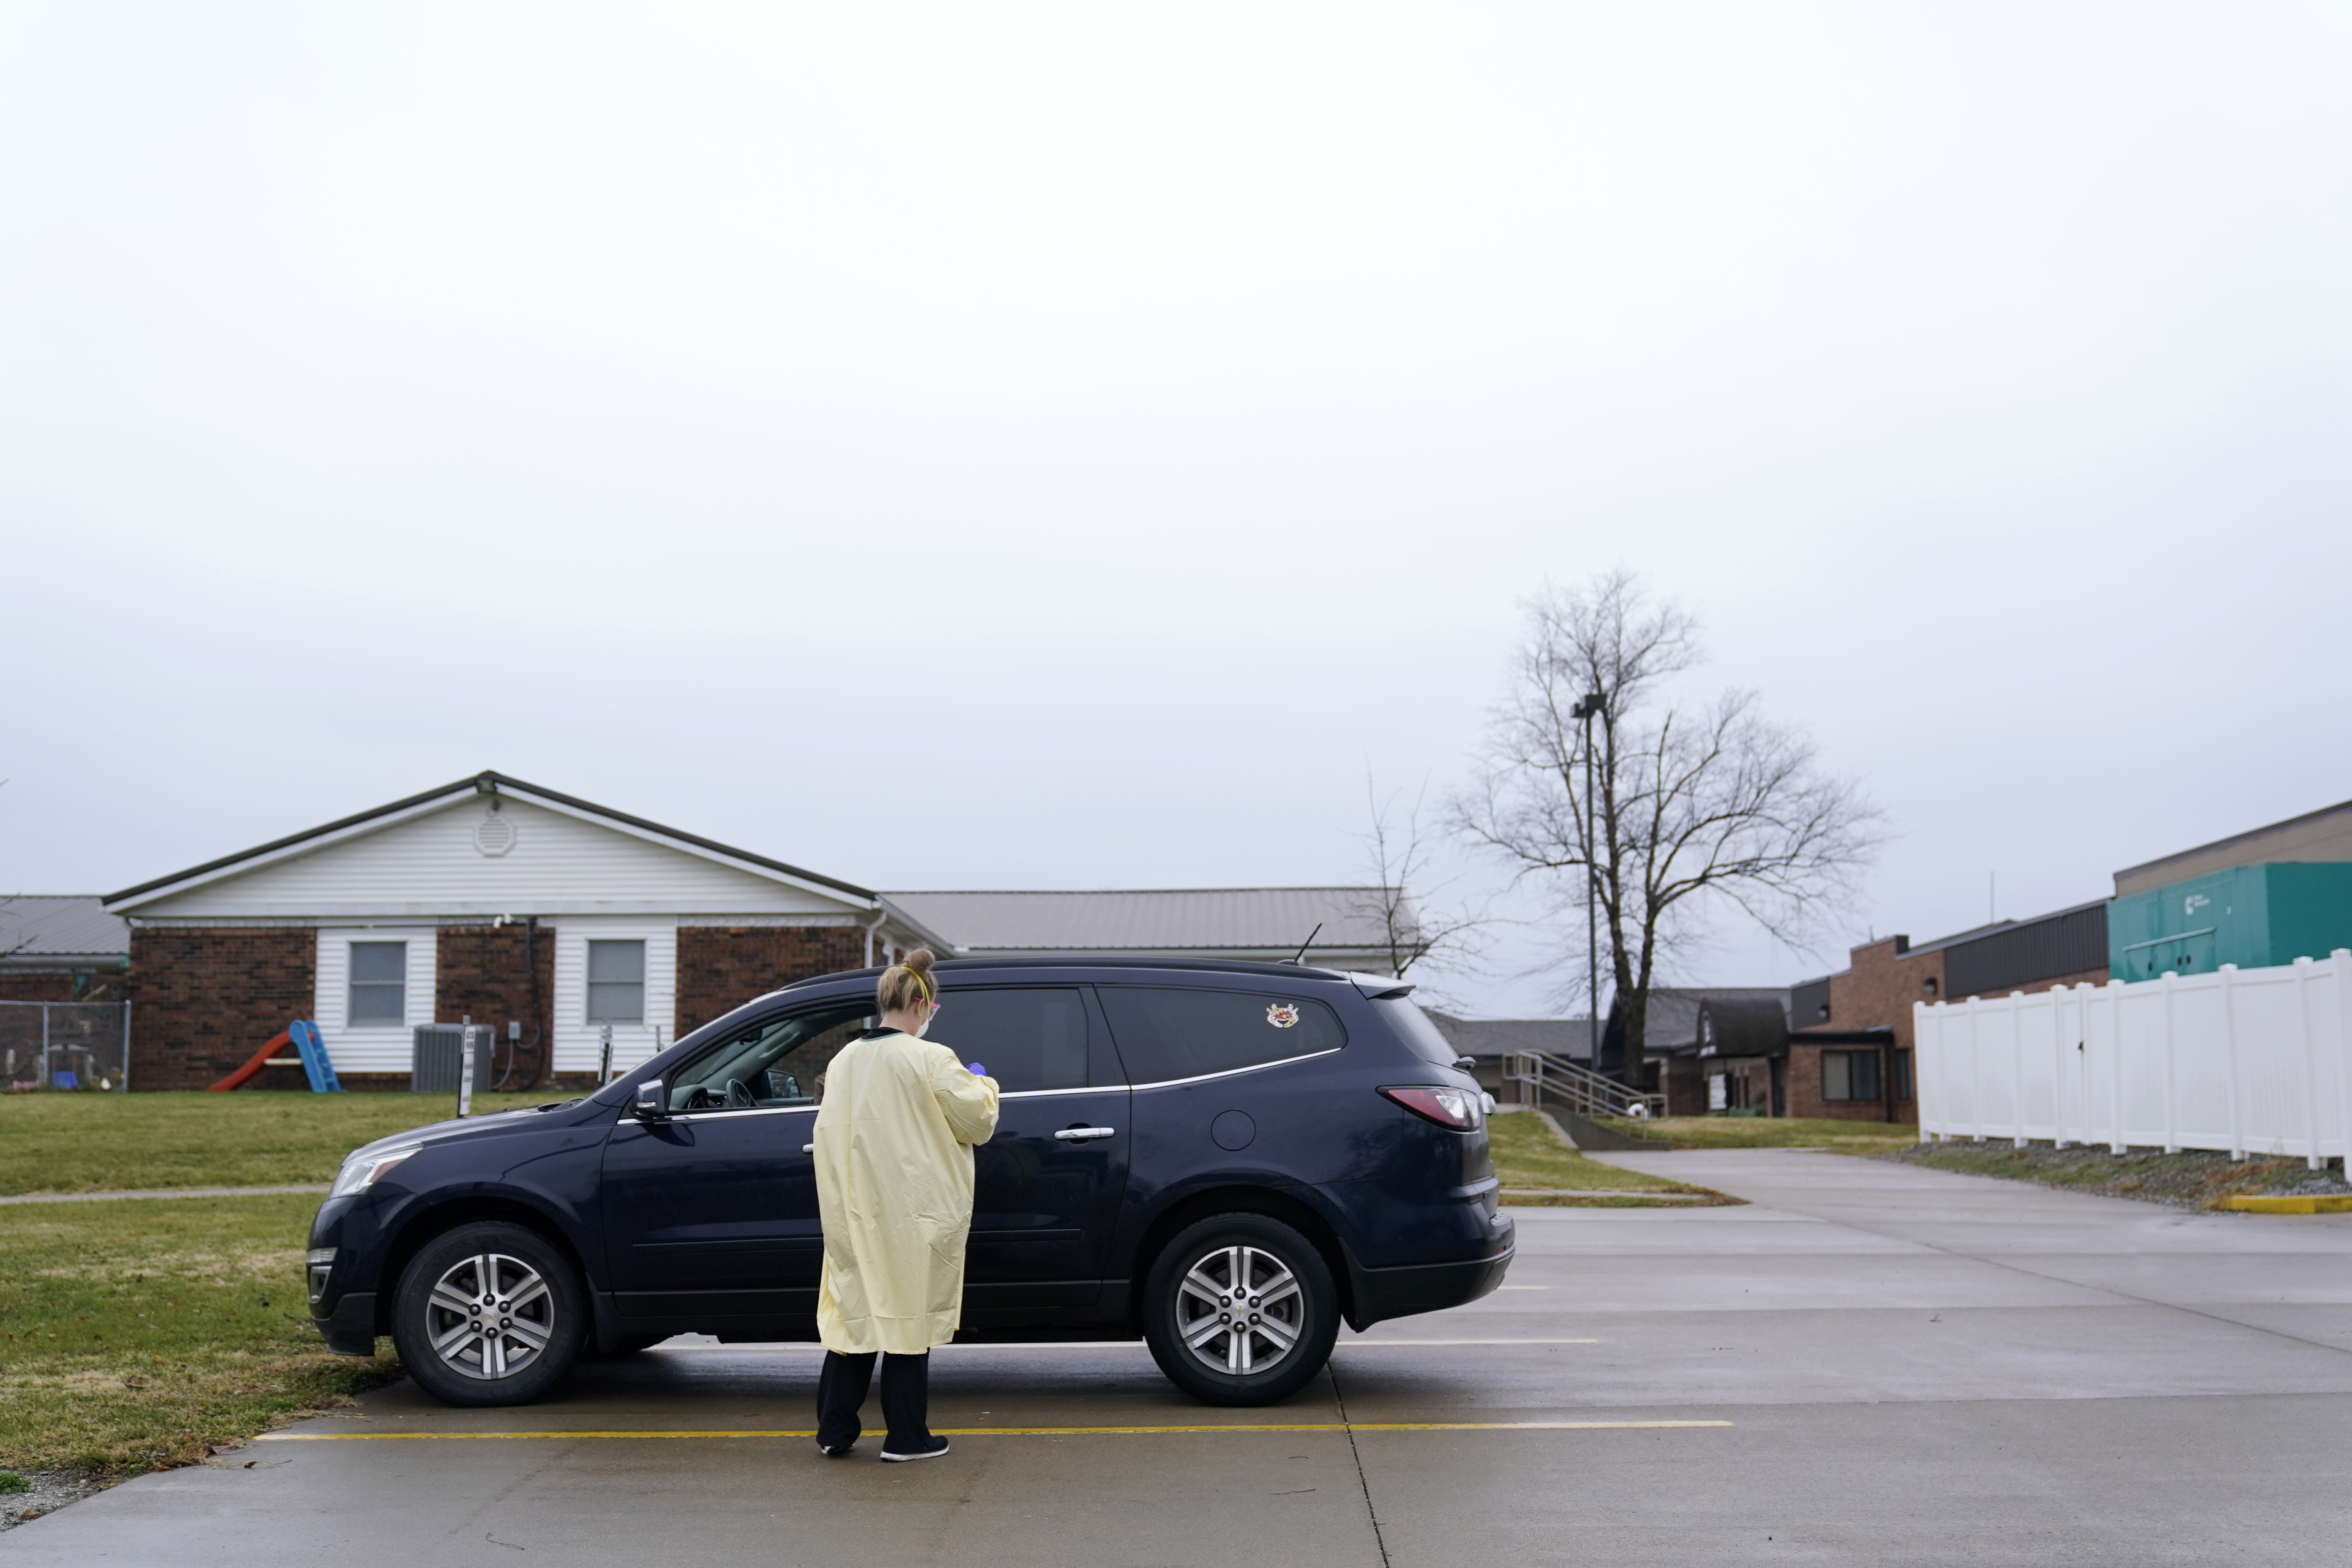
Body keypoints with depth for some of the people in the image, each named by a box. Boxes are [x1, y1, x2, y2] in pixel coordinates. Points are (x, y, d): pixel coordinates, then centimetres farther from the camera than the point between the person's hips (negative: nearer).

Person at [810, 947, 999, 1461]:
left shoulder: (844, 1060, 4)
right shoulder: (931, 1060, -13)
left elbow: (831, 1129, 12)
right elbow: (978, 1119, -6)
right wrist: (982, 1083, 13)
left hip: (856, 1213, 5)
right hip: (912, 1213, -5)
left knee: (855, 1309, 13)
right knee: (907, 1314, 3)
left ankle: (835, 1429, 17)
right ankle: (906, 1437, 10)